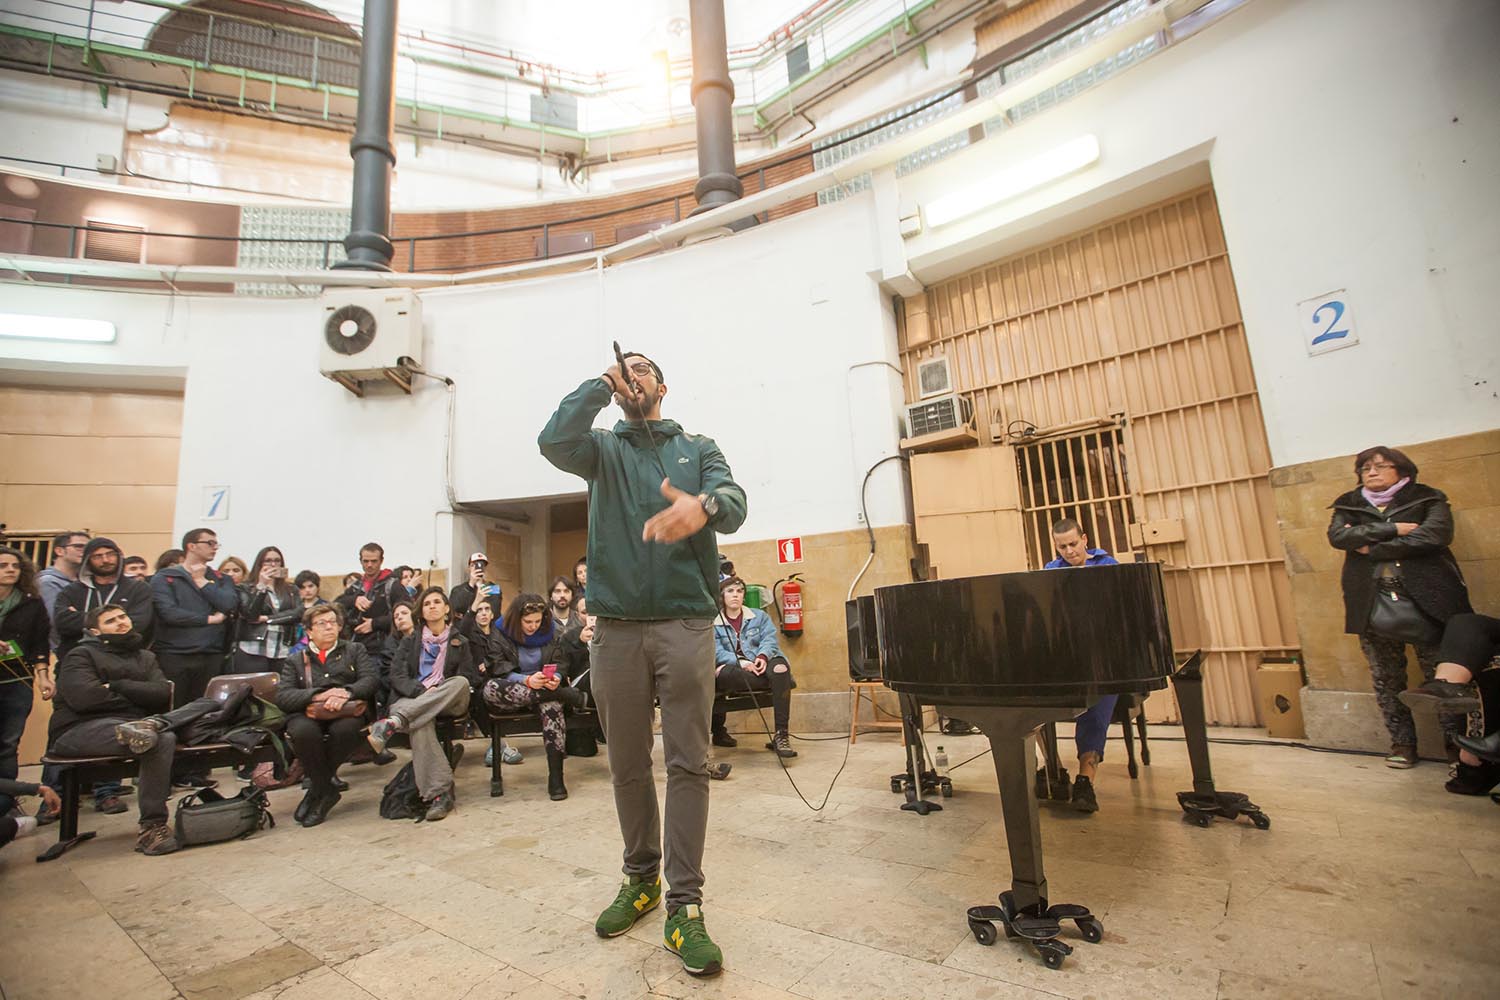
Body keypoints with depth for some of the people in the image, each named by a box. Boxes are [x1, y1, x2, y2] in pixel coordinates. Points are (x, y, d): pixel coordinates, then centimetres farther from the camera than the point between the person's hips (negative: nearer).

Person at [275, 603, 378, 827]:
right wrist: (319, 695, -15)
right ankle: (327, 790, -13)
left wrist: (346, 692, -17)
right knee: (303, 731, -35)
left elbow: (372, 679, 4)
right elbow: (282, 697, 3)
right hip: (307, 715, 1)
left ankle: (317, 789, -10)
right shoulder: (294, 661, 21)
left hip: (346, 712, -1)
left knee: (346, 728, -36)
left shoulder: (354, 650, 21)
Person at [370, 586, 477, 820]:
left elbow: (468, 678, 9)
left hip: (449, 703, 0)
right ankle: (439, 794, -42)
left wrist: (440, 692, -11)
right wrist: (423, 691, -14)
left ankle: (393, 723, -46)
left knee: (460, 682, -36)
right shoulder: (410, 641, 21)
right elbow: (397, 676, 6)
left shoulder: (460, 642, 19)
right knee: (419, 725, -37)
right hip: (413, 699, 0)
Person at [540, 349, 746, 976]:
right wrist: (600, 384, 3)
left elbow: (735, 504, -6)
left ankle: (684, 906, 9)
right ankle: (641, 877, 29)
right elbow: (554, 441, -9)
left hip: (686, 623, -1)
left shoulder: (698, 448, 14)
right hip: (616, 626, 1)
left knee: (688, 762, -2)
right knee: (627, 764, 10)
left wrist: (703, 506, -30)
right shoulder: (603, 448, 15)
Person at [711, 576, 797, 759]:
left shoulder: (760, 616, 22)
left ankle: (781, 735, -32)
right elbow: (717, 652, -2)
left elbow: (770, 640, 5)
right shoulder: (713, 623, 14)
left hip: (759, 666, 2)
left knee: (779, 668, -34)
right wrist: (741, 662, -22)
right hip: (733, 671, -2)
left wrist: (762, 657, -19)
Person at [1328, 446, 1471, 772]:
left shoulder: (1427, 499, 8)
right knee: (1386, 680, 6)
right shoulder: (1349, 505, 13)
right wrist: (1392, 530, -11)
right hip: (1372, 603, 2)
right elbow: (1337, 536, -6)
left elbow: (1434, 535, -11)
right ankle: (1402, 744, 17)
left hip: (1426, 599, -2)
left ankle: (1457, 745, 10)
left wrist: (1372, 547, -9)